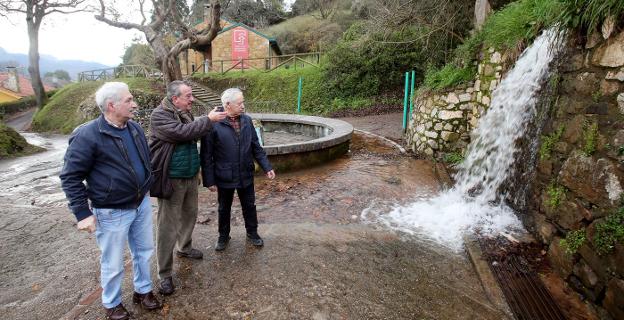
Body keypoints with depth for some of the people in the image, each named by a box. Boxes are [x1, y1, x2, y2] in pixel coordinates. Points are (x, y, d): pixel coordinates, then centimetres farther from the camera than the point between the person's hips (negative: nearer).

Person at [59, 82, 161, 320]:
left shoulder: (135, 127, 2)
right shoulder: (87, 135, -18)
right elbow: (70, 176, -14)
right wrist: (83, 213, -15)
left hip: (142, 204, 6)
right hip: (112, 212, -6)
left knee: (144, 251, 20)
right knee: (113, 263, 12)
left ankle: (143, 291, 42)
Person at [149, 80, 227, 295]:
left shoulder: (185, 114, 9)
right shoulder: (160, 115, -16)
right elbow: (182, 133, -29)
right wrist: (208, 120, -21)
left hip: (190, 178, 8)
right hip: (171, 180, -8)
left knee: (189, 215, 21)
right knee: (168, 226, -1)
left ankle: (184, 248, 45)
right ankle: (165, 274, 11)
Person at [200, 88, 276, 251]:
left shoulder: (247, 120, -1)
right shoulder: (214, 124, -16)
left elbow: (256, 147, 5)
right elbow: (206, 156, -12)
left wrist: (267, 167, -1)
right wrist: (209, 180, -10)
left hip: (246, 176, 3)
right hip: (224, 177, -3)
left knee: (249, 206, 17)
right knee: (224, 209, 17)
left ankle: (252, 233, 39)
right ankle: (223, 236, 39)